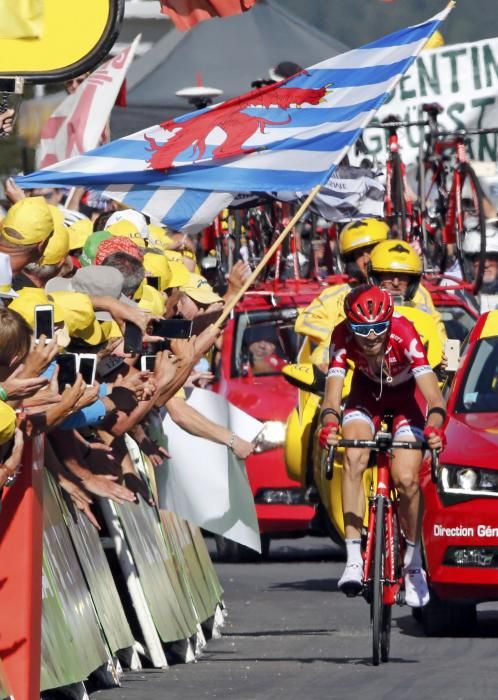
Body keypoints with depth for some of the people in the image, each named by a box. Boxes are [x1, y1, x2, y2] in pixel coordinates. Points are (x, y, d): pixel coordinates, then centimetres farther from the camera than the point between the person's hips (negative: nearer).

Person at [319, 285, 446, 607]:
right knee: (354, 458, -26)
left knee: (407, 479, -16)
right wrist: (329, 425, -58)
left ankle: (414, 565, 8)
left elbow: (432, 393, -44)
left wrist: (435, 427, -64)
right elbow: (333, 390, -37)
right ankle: (354, 560, -24)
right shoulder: (343, 337, -30)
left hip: (407, 395, -2)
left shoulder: (404, 333, -37)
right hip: (368, 393, 2)